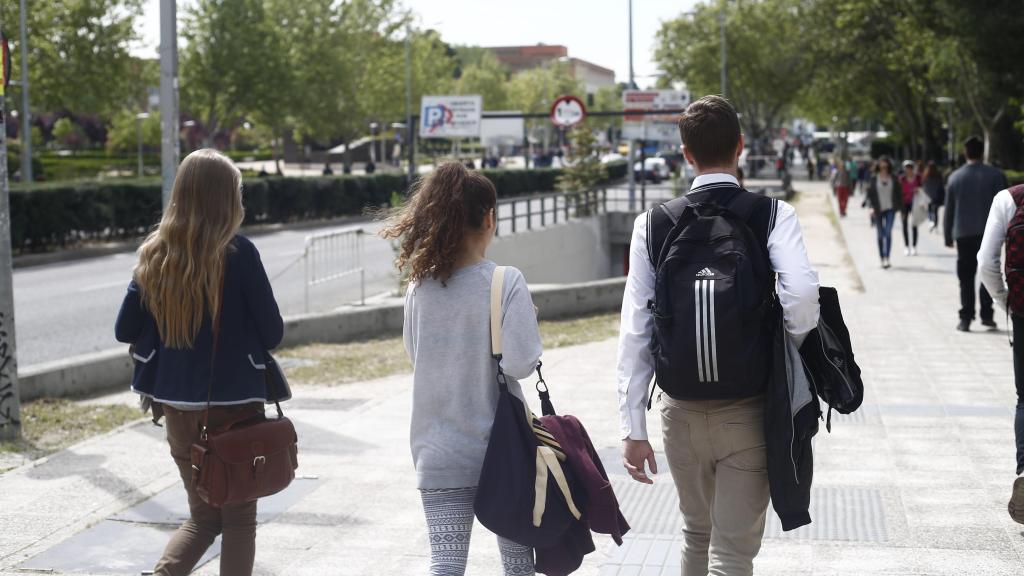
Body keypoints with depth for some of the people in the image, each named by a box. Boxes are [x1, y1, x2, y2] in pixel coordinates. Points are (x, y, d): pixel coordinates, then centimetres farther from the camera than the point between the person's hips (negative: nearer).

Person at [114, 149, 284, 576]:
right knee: (238, 519, 10)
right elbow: (272, 332, -9)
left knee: (203, 516, 18)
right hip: (233, 403, -4)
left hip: (177, 406, 5)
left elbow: (125, 331, 3)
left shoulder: (155, 253, -1)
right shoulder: (237, 253, -14)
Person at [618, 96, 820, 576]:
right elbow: (800, 293, -24)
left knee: (697, 533, 24)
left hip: (682, 412, 3)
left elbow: (635, 331, -4)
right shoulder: (773, 215, -7)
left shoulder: (653, 224, -2)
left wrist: (632, 427, -1)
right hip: (748, 412, -2)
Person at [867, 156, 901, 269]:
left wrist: (899, 205, 3)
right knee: (880, 235, 7)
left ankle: (887, 258, -18)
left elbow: (898, 193, 10)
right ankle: (882, 259, 16)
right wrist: (872, 207, -10)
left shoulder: (893, 178, 3)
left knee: (888, 233, -13)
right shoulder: (873, 179, 0)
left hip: (890, 209, 0)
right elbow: (869, 193, 0)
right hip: (878, 210, 0)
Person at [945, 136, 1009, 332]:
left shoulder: (954, 177, 2)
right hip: (989, 233, -1)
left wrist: (948, 236, 12)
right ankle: (987, 315, 7)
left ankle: (966, 319, 2)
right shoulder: (995, 175, -5)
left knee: (966, 278, 6)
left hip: (963, 235, 1)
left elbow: (949, 210, 5)